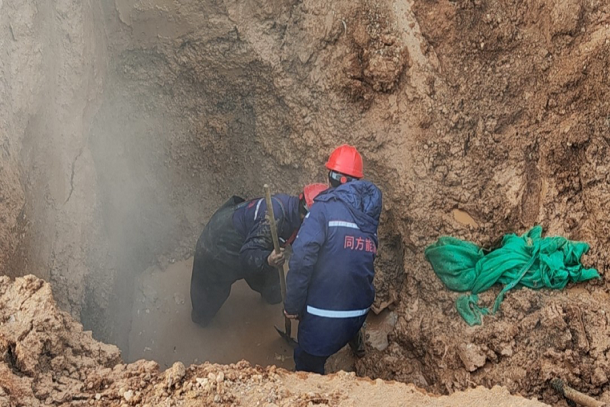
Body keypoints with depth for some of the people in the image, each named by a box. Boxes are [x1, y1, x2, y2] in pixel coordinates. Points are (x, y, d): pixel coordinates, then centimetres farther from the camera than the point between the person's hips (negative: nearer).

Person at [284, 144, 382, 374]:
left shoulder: (326, 207, -12)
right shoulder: (370, 211, 9)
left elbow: (303, 256, -21)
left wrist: (292, 304, -14)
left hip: (324, 312, -5)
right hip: (359, 310, 6)